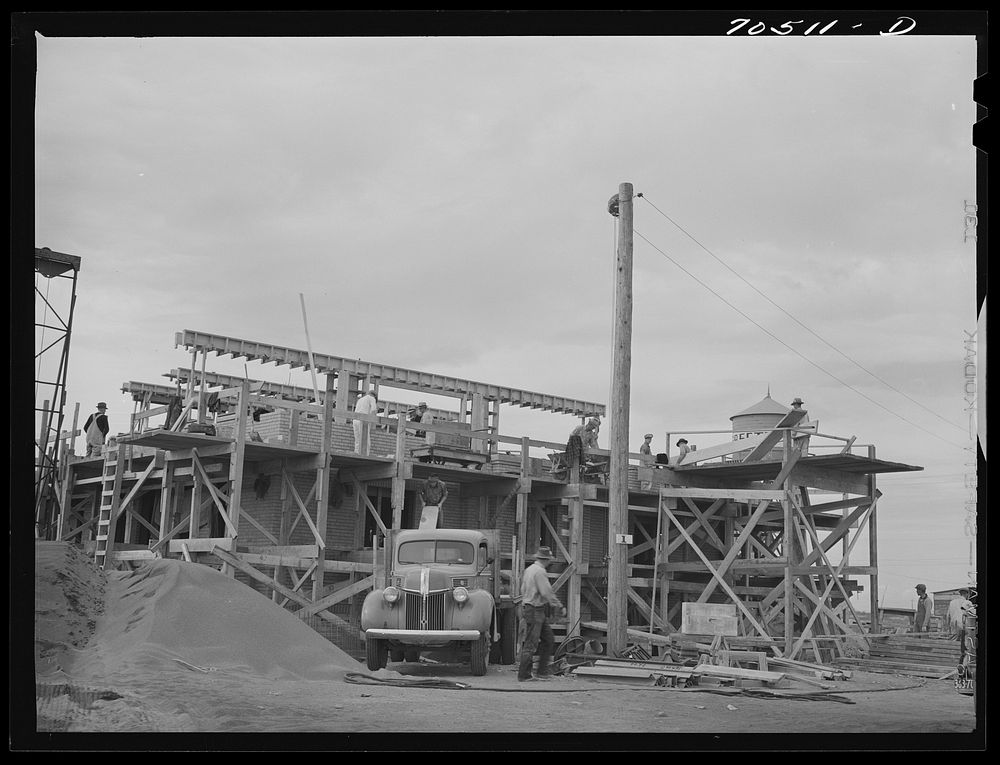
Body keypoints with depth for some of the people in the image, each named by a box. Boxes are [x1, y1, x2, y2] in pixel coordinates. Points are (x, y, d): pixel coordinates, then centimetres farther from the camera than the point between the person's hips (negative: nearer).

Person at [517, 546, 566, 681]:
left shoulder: (529, 569, 14)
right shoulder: (540, 572, -16)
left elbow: (523, 590, 19)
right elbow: (547, 592, -21)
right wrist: (560, 607, -14)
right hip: (534, 611, -10)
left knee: (549, 640, 11)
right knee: (531, 644, -4)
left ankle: (542, 671, 13)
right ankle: (523, 675, 1)